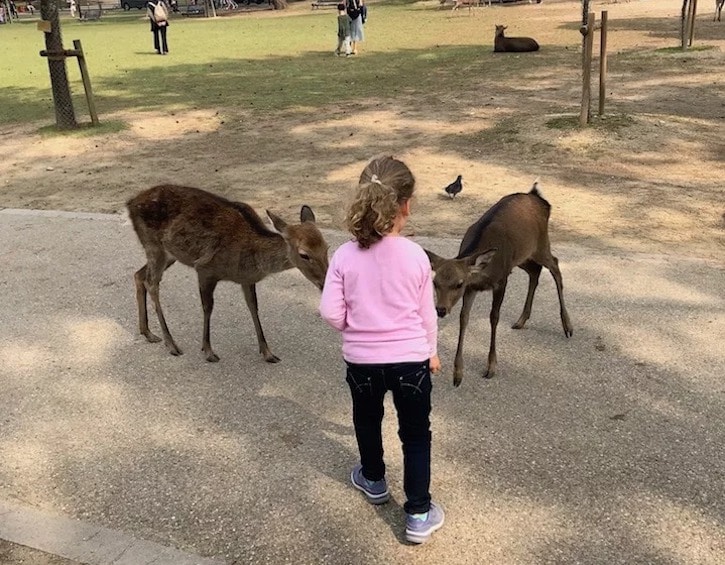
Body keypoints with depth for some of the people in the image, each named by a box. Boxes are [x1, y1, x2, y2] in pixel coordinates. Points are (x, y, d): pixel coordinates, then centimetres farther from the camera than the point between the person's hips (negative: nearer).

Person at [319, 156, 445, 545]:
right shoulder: (416, 256, -13)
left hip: (361, 360, 1)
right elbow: (427, 315, -2)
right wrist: (431, 351, 14)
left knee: (367, 422, 26)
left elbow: (331, 312, -10)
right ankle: (418, 516, 19)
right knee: (415, 435, 14)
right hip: (410, 360, -1)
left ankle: (374, 481, 49)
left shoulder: (344, 256, -13)